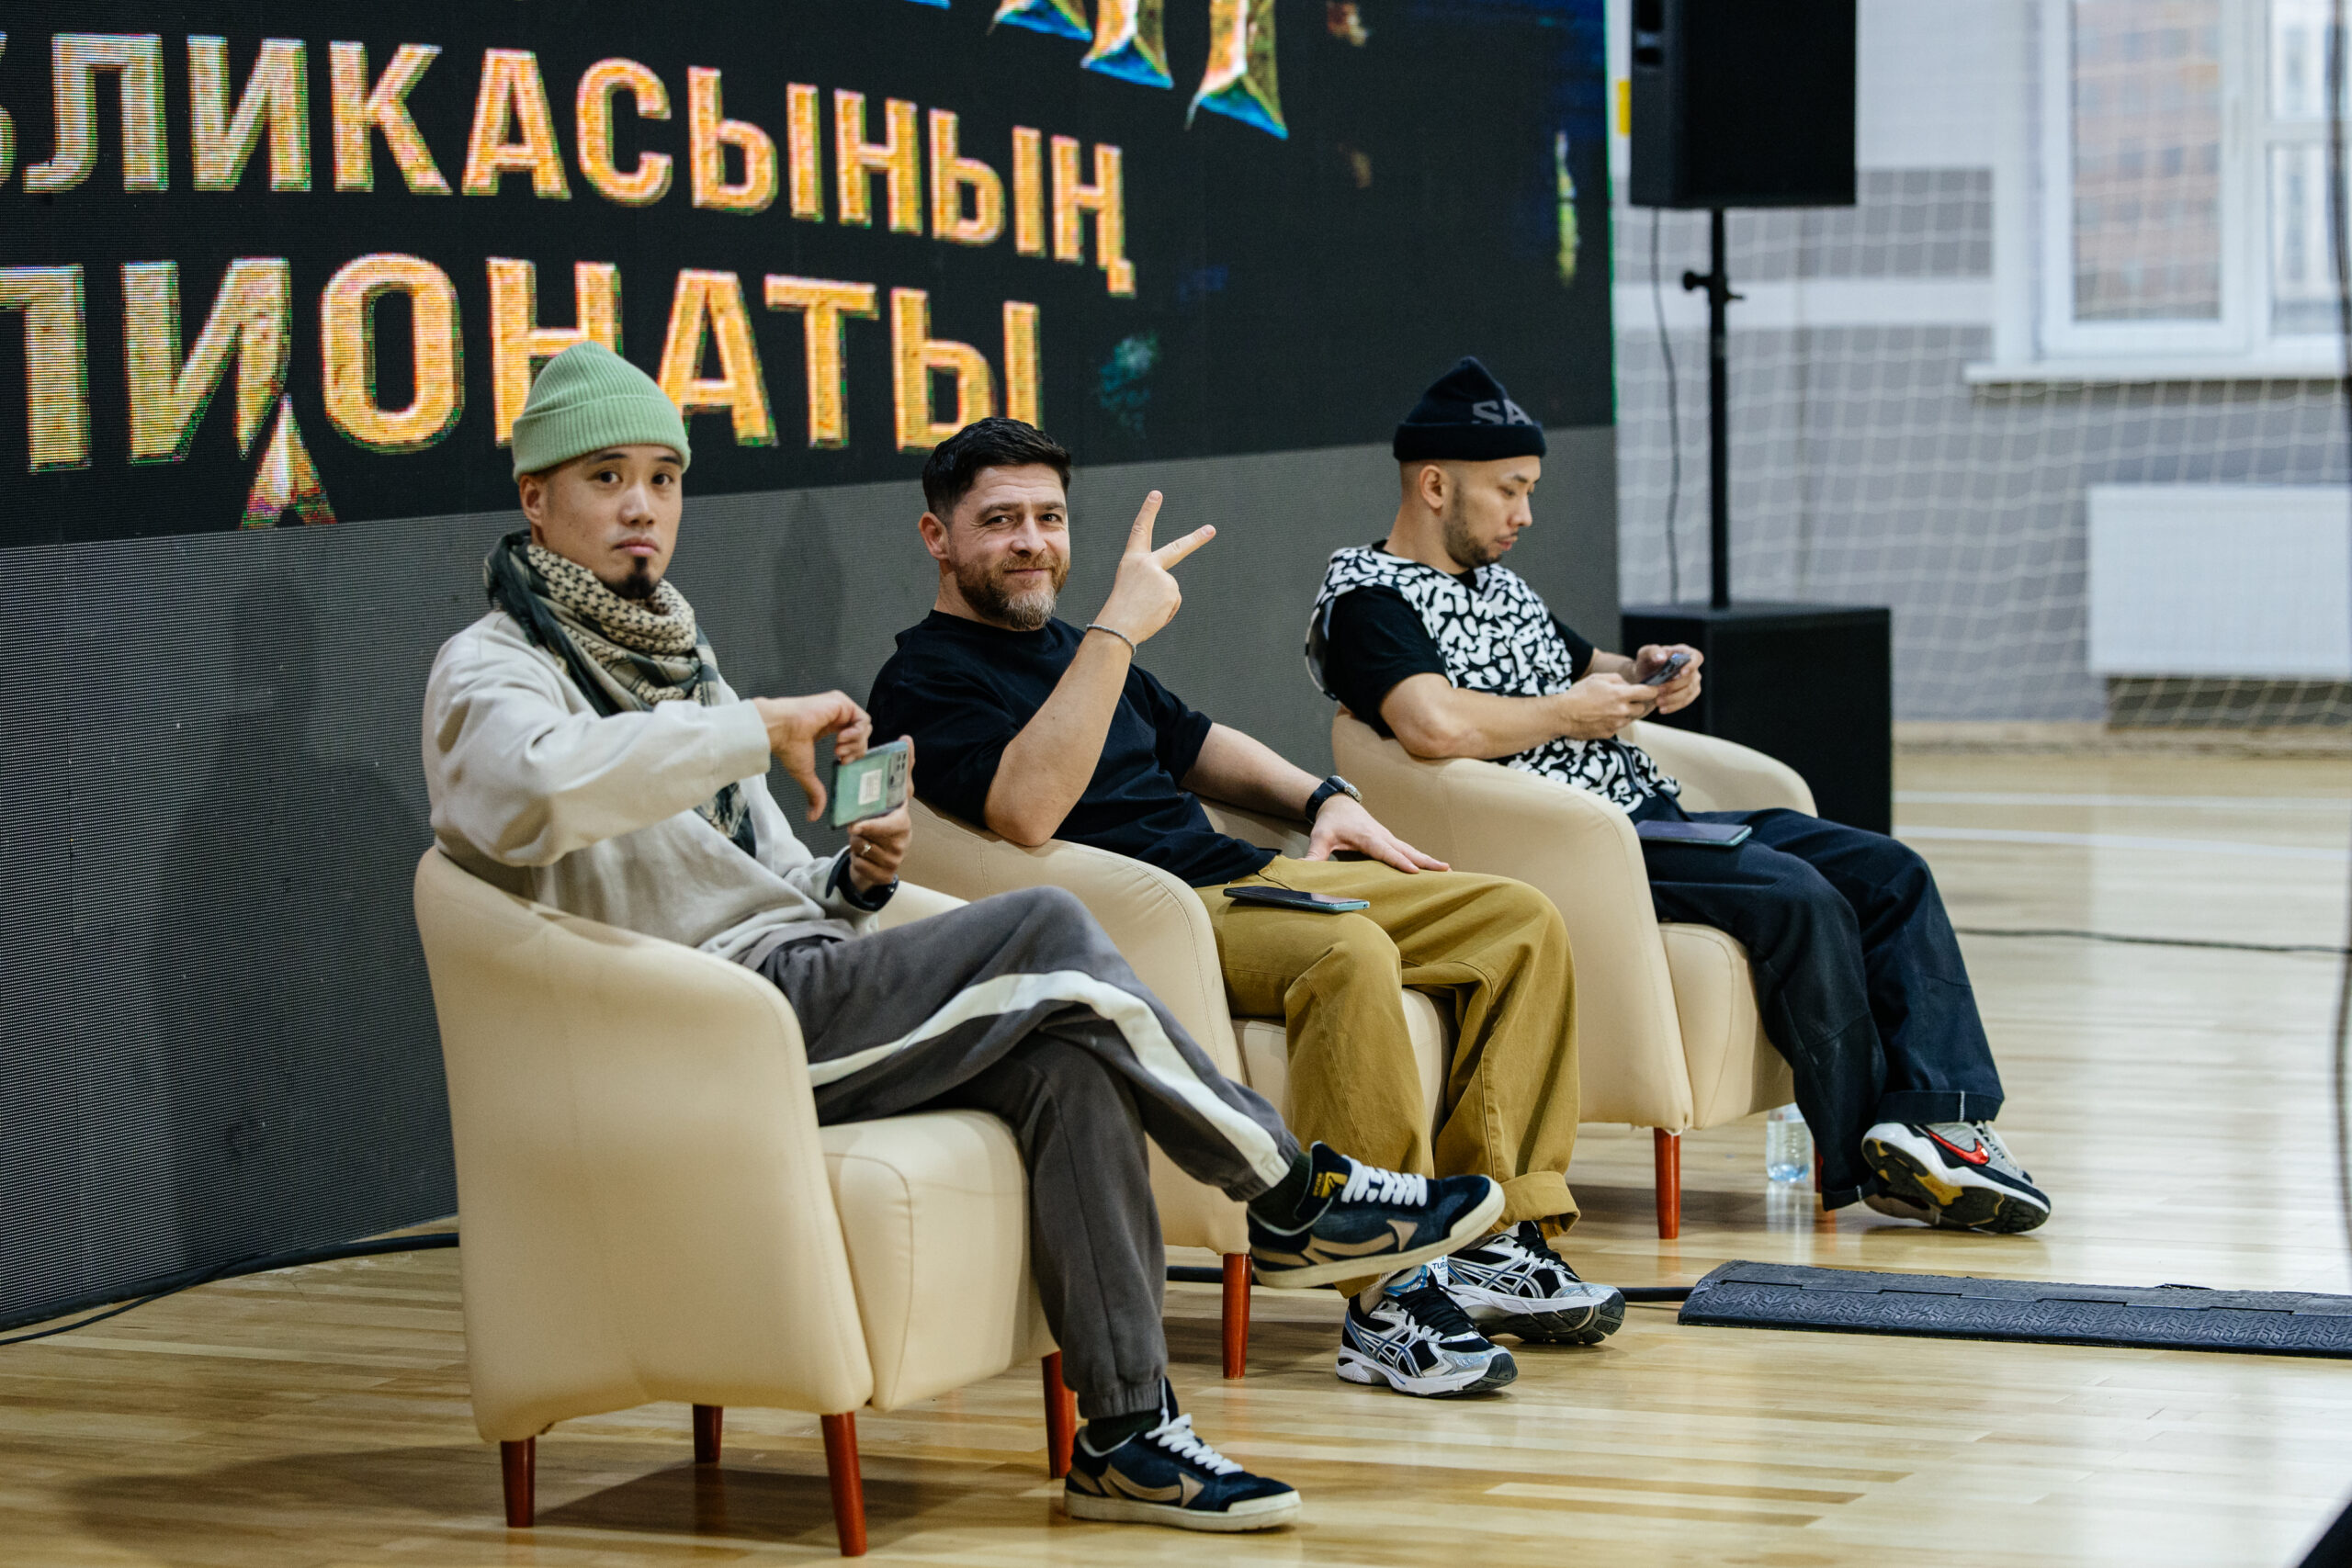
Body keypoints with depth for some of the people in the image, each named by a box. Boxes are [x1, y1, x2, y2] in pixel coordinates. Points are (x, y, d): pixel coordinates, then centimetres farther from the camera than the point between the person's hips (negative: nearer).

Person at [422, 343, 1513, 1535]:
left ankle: (1124, 1434, -22)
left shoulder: (672, 656, 27)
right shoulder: (486, 672, -1)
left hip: (800, 992, 8)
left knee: (1064, 1056, -20)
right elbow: (549, 788, -28)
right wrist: (761, 726, -24)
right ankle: (1293, 1195, -9)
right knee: (1046, 932, -21)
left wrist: (854, 880, 4)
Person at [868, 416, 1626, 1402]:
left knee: (1520, 921, -1)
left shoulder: (1063, 647, 23)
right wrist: (1119, 628, -24)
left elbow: (1188, 742, 36)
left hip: (1246, 878, 10)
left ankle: (1497, 1242, -8)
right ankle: (1385, 1301, -35)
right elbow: (1025, 808, -25)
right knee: (1350, 954, -37)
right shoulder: (925, 682, -6)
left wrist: (1319, 798, 20)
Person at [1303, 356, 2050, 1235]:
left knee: (1890, 874, -2)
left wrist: (1645, 677, 12)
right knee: (1798, 899, -27)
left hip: (1649, 814, 10)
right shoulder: (1365, 600, -7)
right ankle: (1867, 1158, -16)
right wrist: (1572, 711, -12)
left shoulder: (1495, 582, 23)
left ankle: (1941, 1119, -16)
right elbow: (1436, 724, -27)